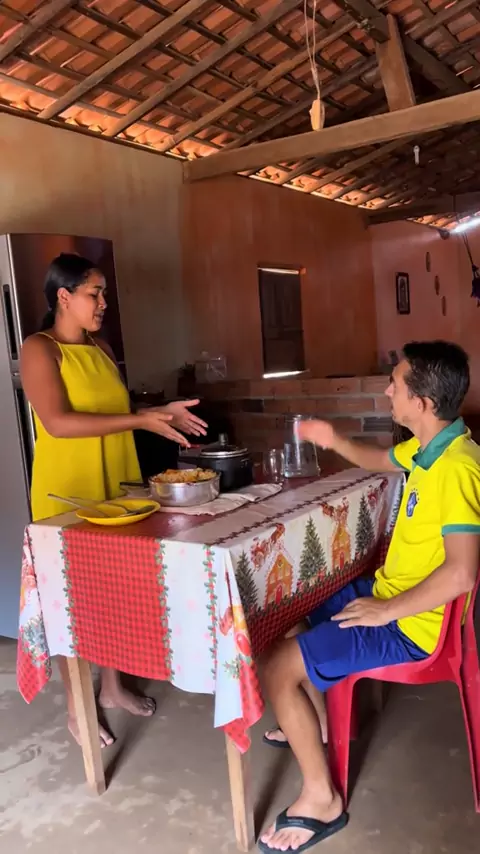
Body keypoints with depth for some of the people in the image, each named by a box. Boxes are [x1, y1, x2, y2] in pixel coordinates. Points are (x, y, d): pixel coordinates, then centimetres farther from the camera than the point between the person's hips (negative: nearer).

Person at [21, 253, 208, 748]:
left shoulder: (101, 348, 11)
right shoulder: (39, 349, -12)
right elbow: (57, 422, -24)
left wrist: (161, 412, 4)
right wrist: (140, 421, -25)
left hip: (115, 488, 7)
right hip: (67, 494, -7)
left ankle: (112, 686, 33)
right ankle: (75, 706, 22)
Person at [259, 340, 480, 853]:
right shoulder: (430, 446, 2)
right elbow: (381, 462, 24)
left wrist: (386, 612, -24)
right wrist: (333, 441, 10)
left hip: (411, 625, -10)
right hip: (391, 594, 10)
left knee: (276, 668, -13)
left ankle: (321, 799, 5)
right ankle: (318, 721, 42)